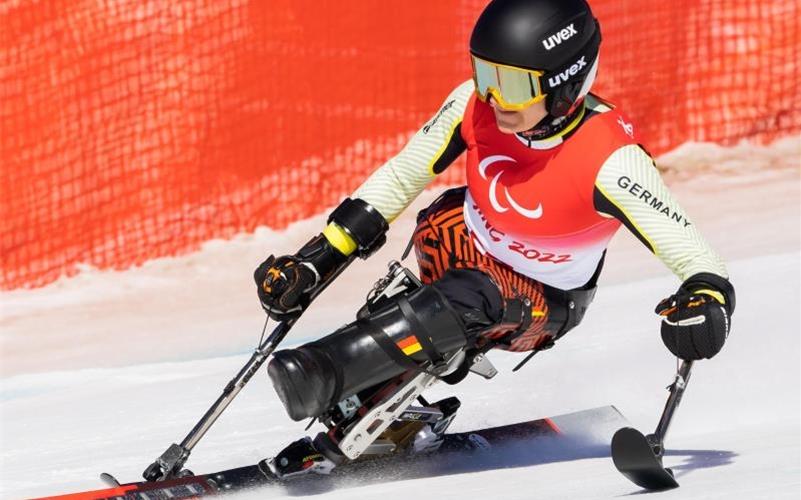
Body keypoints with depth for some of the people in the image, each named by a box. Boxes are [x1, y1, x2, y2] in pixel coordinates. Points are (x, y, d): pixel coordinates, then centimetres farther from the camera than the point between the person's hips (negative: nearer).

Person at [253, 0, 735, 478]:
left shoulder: (609, 160, -30)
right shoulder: (476, 104, -19)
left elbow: (692, 252, -28)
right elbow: (398, 178, -5)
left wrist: (707, 299, -50)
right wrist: (318, 259, -8)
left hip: (543, 305, -6)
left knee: (472, 298, -33)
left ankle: (324, 373, -43)